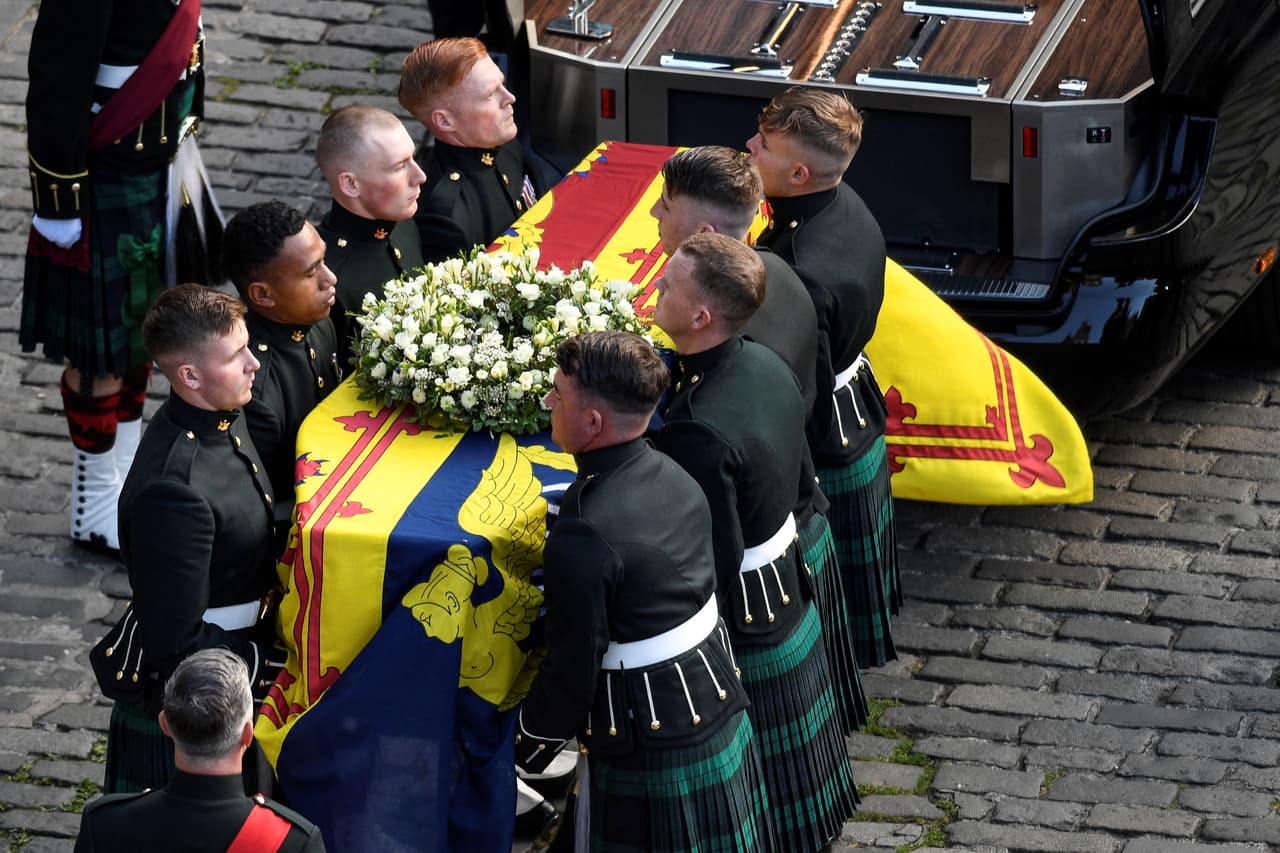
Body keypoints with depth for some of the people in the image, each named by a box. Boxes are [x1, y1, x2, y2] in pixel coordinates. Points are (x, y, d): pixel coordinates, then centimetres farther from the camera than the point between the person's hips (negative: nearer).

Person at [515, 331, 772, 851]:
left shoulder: (583, 540, -27)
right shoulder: (674, 478, -3)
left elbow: (572, 673, -20)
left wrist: (523, 750, -4)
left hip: (647, 754, -7)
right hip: (718, 709, 8)